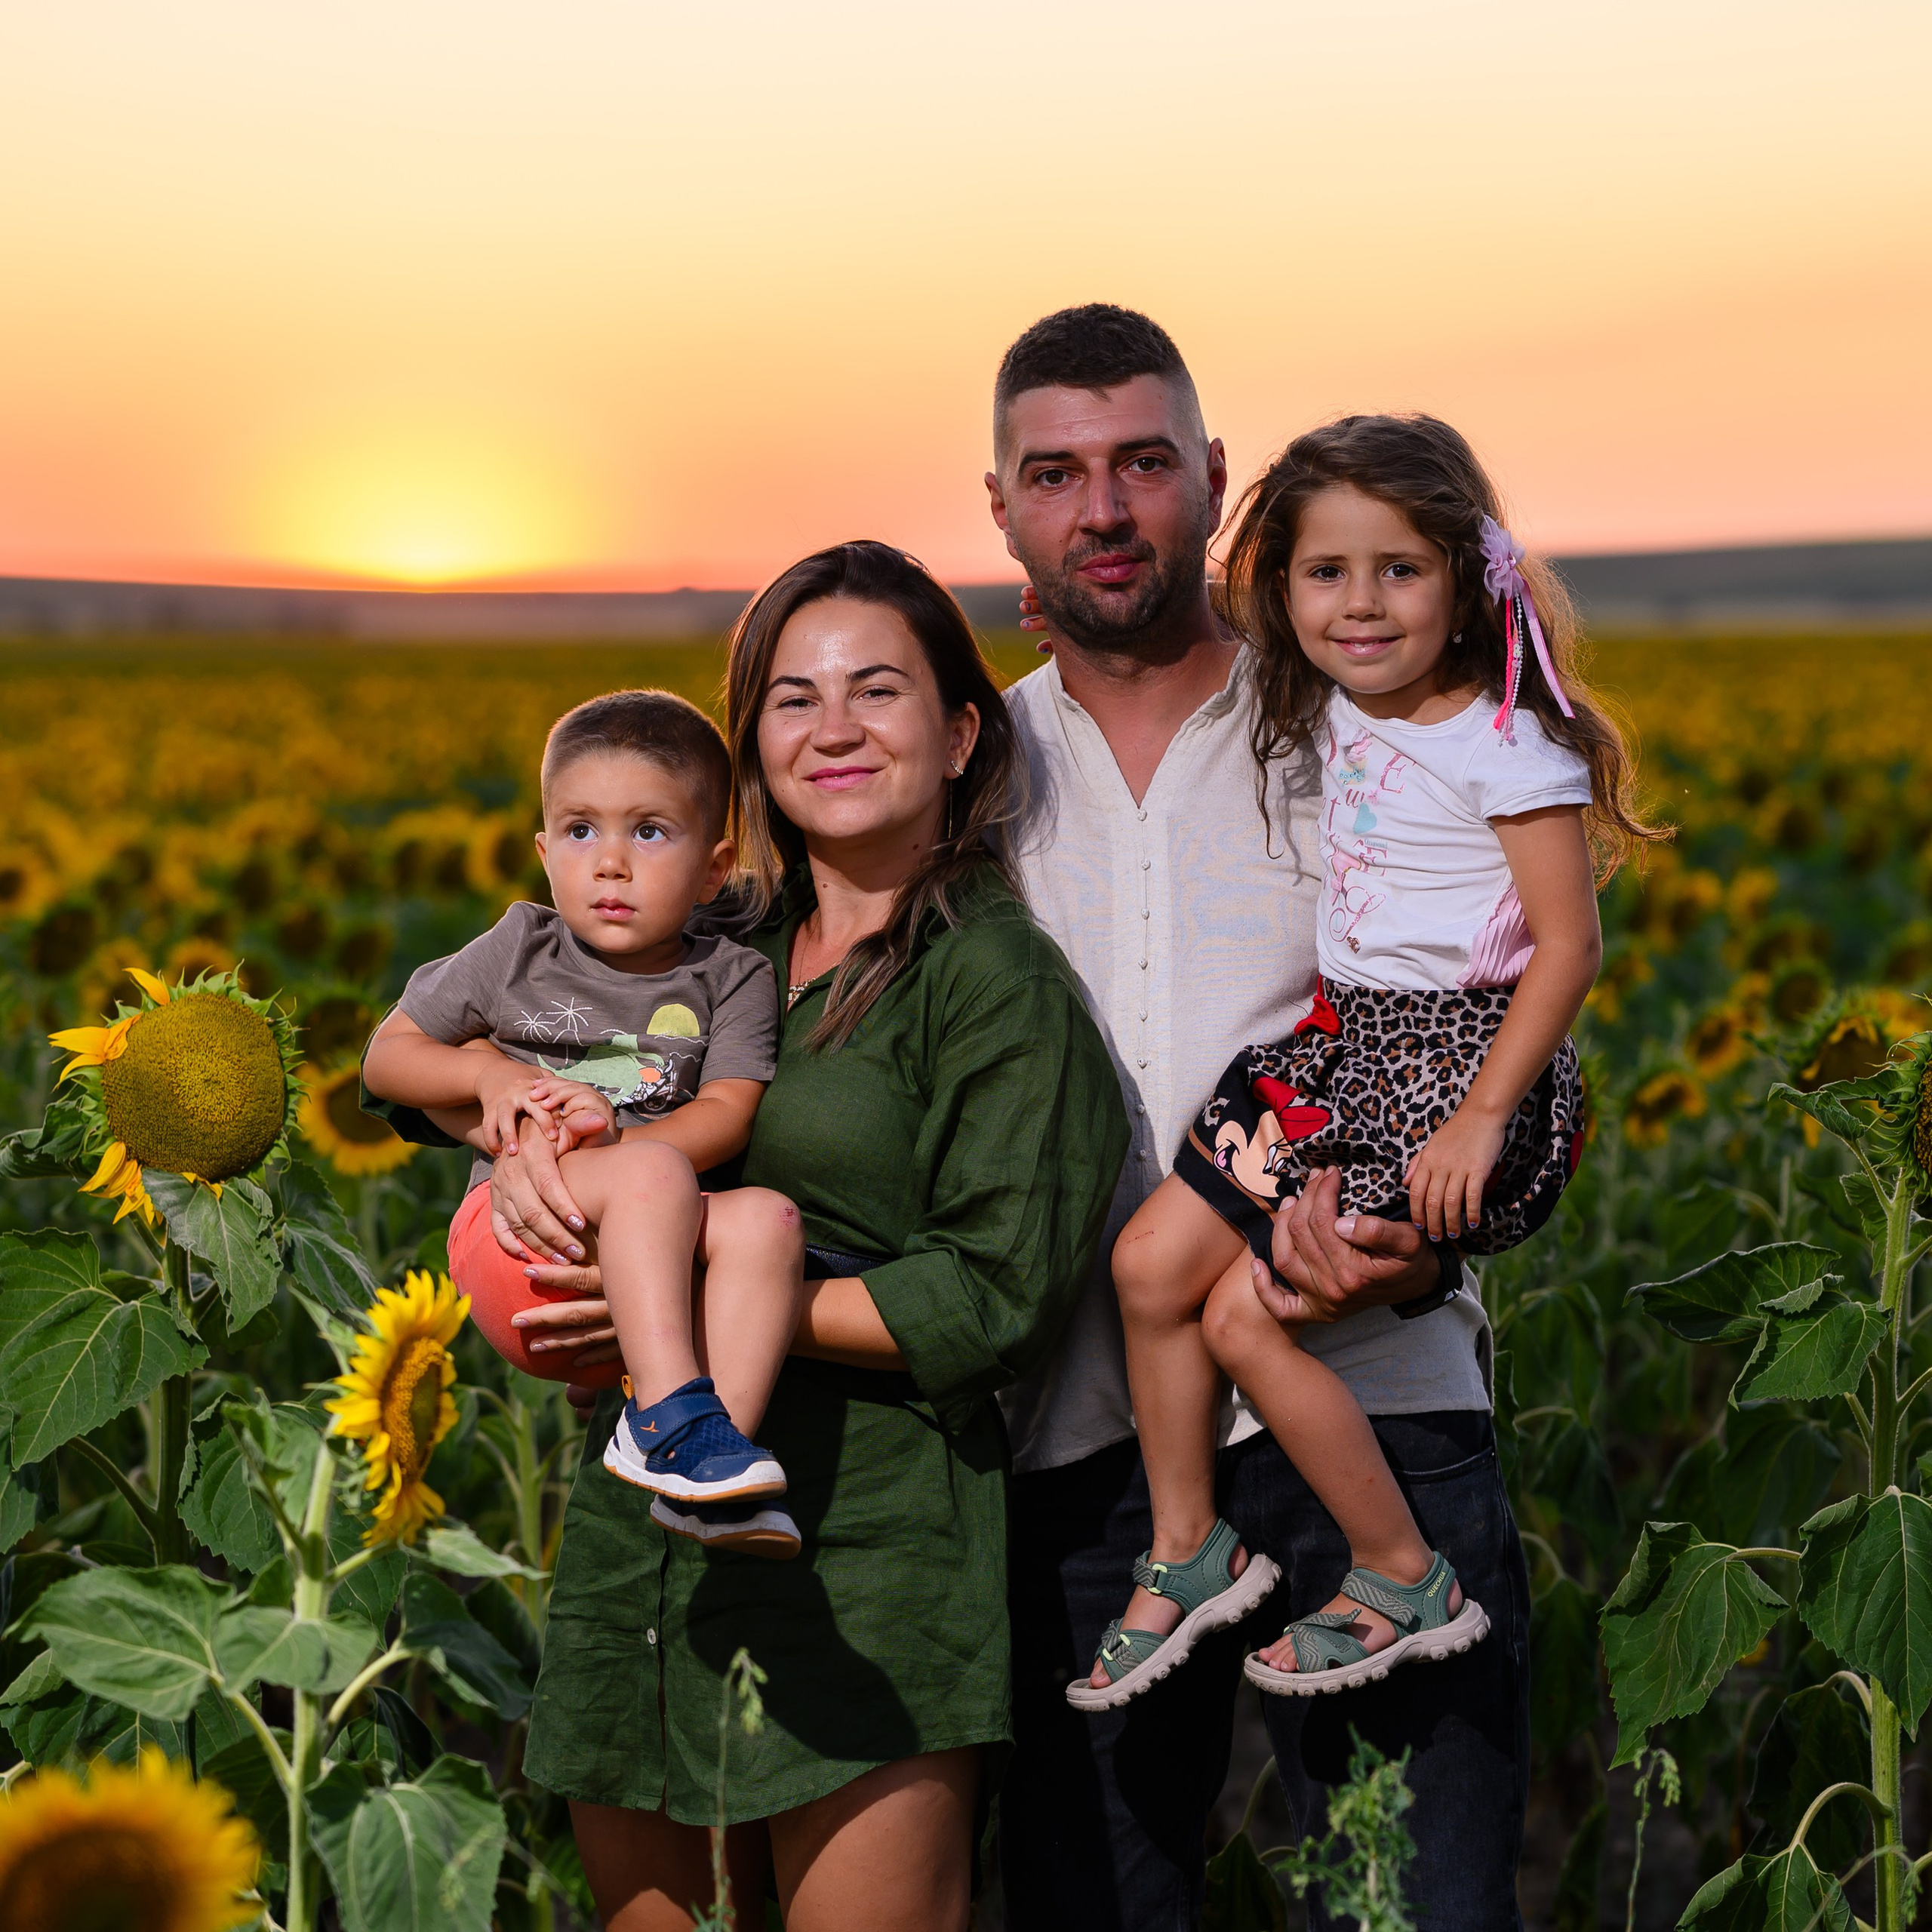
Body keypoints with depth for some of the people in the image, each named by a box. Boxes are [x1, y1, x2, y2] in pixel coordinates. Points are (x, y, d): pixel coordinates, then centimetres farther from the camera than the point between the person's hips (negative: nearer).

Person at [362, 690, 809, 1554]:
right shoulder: (518, 954, 11)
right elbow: (387, 1055, 17)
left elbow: (727, 1116, -3)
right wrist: (490, 1075, -4)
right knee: (655, 1172, -32)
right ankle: (672, 1412, -40)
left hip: (661, 1265, 1)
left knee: (766, 1216, -30)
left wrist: (614, 1136, -22)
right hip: (515, 1243, -1)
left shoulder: (733, 979, 10)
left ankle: (726, 1435, -35)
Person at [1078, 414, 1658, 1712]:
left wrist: (1482, 1120, -23)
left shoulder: (1506, 745, -15)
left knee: (1249, 1315, -12)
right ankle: (1187, 1555, 17)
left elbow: (1570, 947, -17)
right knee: (1152, 1261, 1)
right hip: (1349, 1039, 8)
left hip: (1468, 1058, -8)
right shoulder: (1341, 711, 6)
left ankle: (1409, 1585, 5)